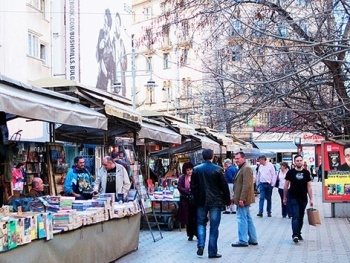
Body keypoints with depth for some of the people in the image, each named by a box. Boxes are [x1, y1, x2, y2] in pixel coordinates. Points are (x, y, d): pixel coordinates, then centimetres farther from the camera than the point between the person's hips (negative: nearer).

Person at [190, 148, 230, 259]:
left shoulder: (196, 169, -2)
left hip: (201, 201, 2)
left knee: (201, 223, 18)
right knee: (214, 227, 4)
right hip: (215, 201, -2)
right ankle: (212, 252, 7)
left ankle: (201, 245, 1)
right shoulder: (218, 169, -10)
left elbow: (193, 186, 3)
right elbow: (224, 186, -7)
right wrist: (227, 200, 4)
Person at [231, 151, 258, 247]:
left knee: (242, 219, -6)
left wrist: (241, 199, -24)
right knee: (248, 219, 14)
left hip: (243, 199, -11)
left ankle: (243, 241, -1)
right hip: (242, 199, 11)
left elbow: (247, 185, -22)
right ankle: (253, 239, 21)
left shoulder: (246, 168, -15)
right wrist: (234, 197, 18)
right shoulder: (241, 168, 18)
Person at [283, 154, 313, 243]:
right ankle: (295, 235, -16)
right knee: (295, 216, -11)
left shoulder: (306, 173, 4)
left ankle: (298, 233, 23)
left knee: (301, 217, 10)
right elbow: (286, 186, 5)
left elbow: (309, 187, 6)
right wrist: (285, 197, 5)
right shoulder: (290, 172, -2)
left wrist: (311, 199, 3)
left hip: (303, 198, 3)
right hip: (293, 198, -3)